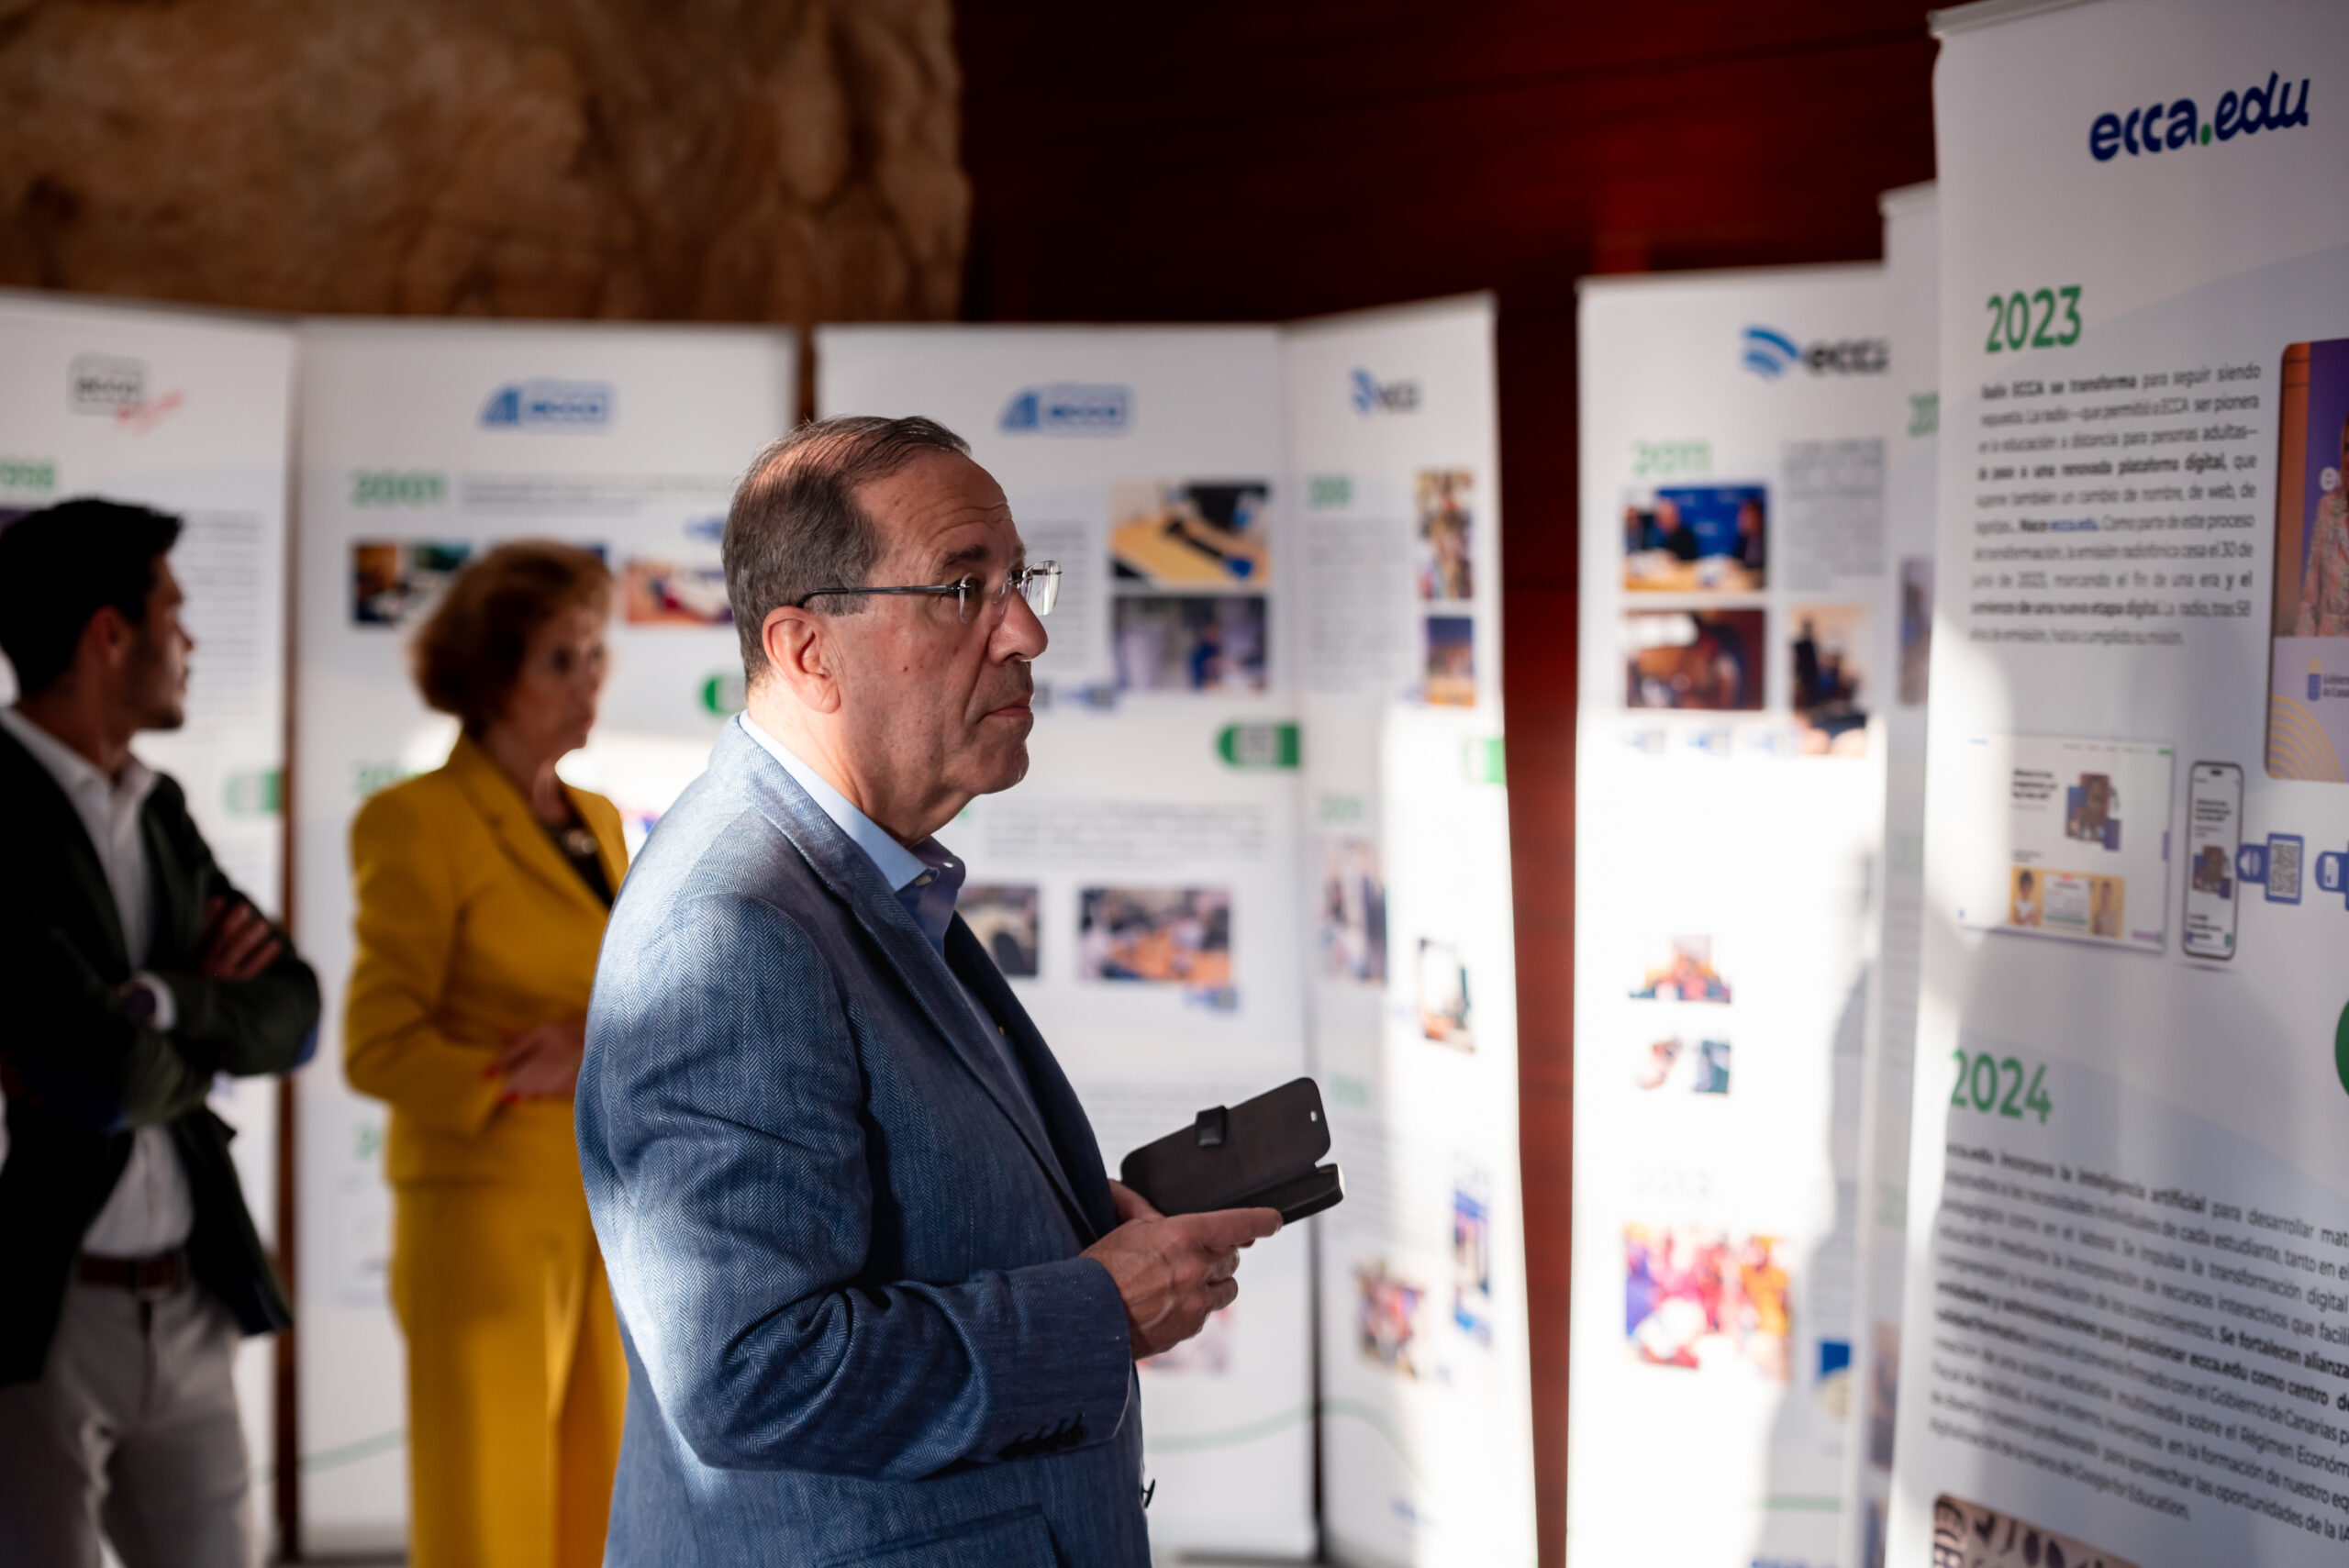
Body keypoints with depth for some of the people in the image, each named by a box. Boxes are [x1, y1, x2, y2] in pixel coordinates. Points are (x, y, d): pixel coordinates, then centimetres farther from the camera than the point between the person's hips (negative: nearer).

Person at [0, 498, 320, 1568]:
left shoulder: (159, 810, 12)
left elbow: (291, 1016, 4)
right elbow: (118, 1068, -23)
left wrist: (160, 1003, -13)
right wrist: (206, 1026, -3)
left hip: (184, 1302, 8)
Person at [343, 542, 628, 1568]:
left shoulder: (599, 822, 14)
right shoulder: (421, 822, -7)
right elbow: (380, 1049, -11)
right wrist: (531, 1078, -17)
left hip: (602, 1231, 7)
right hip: (487, 1222, -7)